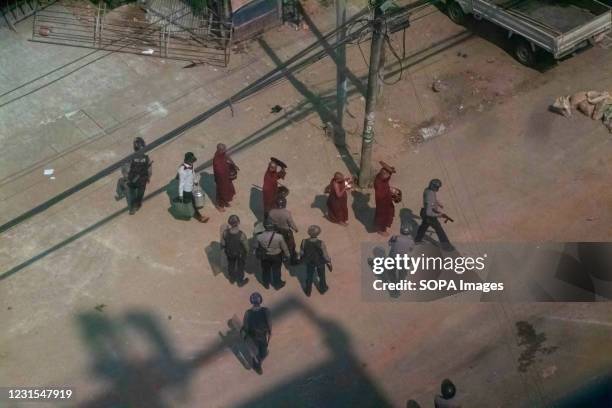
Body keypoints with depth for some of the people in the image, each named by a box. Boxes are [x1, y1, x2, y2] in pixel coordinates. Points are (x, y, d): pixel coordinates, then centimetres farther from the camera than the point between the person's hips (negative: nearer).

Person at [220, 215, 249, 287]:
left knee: (231, 265, 32)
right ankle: (240, 282, 51)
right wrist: (247, 251, 2)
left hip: (229, 252, 3)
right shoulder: (241, 235, -39)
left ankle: (232, 279, 58)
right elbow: (246, 246, -21)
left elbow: (223, 244, -13)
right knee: (240, 267, 27)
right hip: (240, 254, -2)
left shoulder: (225, 233, -32)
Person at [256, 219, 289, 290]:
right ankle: (277, 284, 46)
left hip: (264, 256, 1)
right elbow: (284, 248, -14)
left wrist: (258, 255, 15)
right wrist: (287, 255, 6)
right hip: (276, 256, -1)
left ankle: (266, 284, 49)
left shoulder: (260, 237, -26)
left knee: (266, 270, 27)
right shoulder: (279, 237, -30)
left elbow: (257, 247, -7)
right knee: (276, 270, 23)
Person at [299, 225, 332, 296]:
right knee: (321, 275, 29)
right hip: (320, 262, -1)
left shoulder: (304, 242, -31)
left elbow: (301, 252, -13)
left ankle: (308, 291, 50)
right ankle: (322, 289, 55)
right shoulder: (321, 243, -37)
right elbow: (325, 255, -23)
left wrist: (302, 258, 10)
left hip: (309, 262, 1)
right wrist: (329, 263, -4)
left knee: (309, 276, 27)